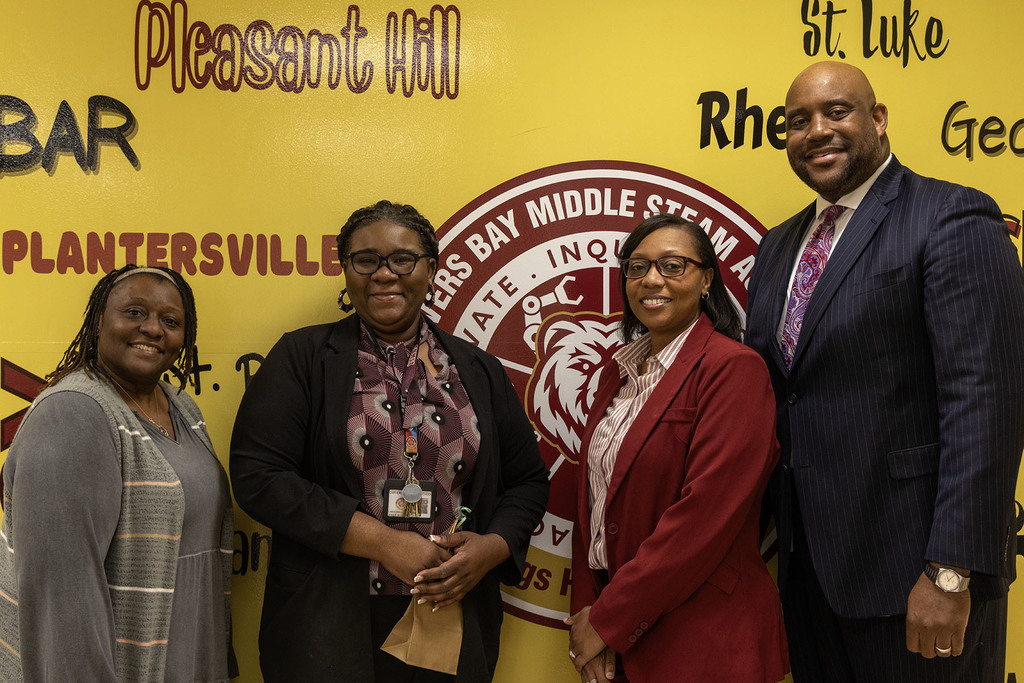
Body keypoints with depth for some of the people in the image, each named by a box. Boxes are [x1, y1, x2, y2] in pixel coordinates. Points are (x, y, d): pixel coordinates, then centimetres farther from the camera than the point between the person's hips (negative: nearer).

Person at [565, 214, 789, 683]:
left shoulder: (734, 369, -15)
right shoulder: (618, 372, 8)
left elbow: (705, 516, -21)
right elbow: (591, 501, 9)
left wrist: (608, 621, -16)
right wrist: (585, 614, -2)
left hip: (703, 642, -6)